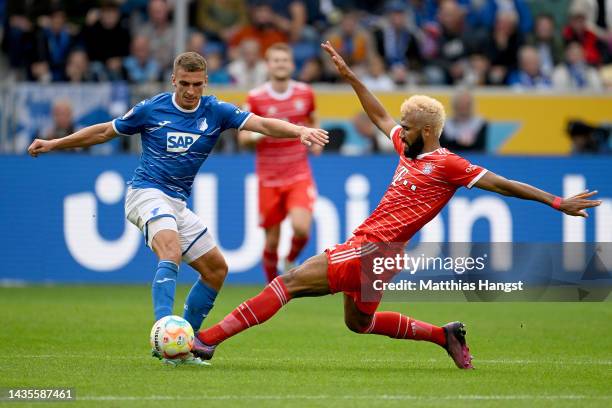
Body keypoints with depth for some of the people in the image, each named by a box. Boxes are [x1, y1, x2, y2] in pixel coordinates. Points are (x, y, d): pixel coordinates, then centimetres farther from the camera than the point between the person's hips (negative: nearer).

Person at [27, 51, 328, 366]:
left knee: (216, 269, 6)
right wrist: (54, 144, 11)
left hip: (177, 203, 6)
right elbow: (104, 132, 9)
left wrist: (300, 130, -30)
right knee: (171, 251, -33)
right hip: (147, 193, -6)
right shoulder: (151, 109, -5)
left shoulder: (215, 112, 1)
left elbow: (262, 124, -12)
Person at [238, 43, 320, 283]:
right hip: (269, 180, -1)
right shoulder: (255, 98, -5)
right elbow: (243, 138, 0)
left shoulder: (305, 93, 2)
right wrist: (262, 133, -21)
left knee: (301, 227, -22)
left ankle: (291, 261, 11)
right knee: (272, 241, 2)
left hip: (300, 176, 1)